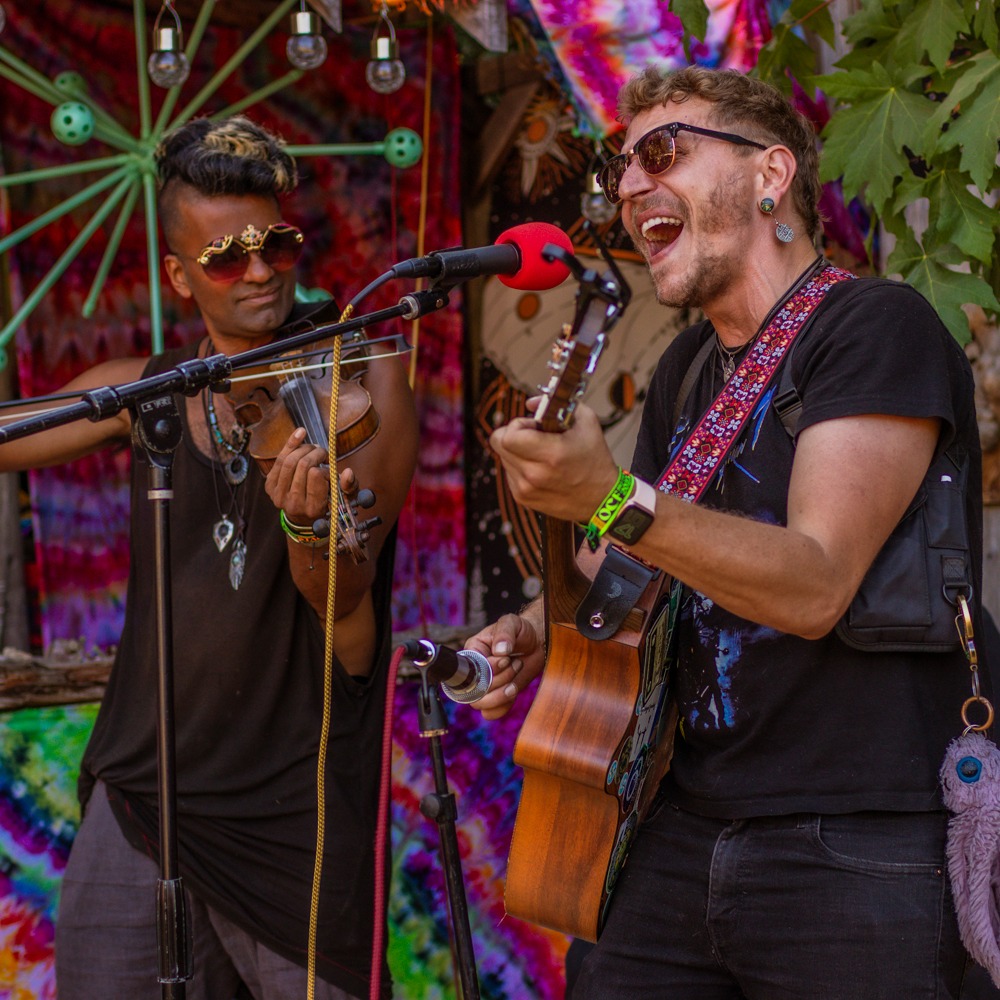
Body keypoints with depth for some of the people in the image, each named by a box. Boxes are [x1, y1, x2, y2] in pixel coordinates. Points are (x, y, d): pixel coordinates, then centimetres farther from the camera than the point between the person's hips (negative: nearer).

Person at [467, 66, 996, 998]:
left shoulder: (876, 327, -10)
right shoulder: (687, 368, 15)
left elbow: (815, 585, -21)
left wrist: (612, 499, -32)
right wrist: (537, 630, 5)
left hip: (859, 851, -7)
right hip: (689, 834, 7)